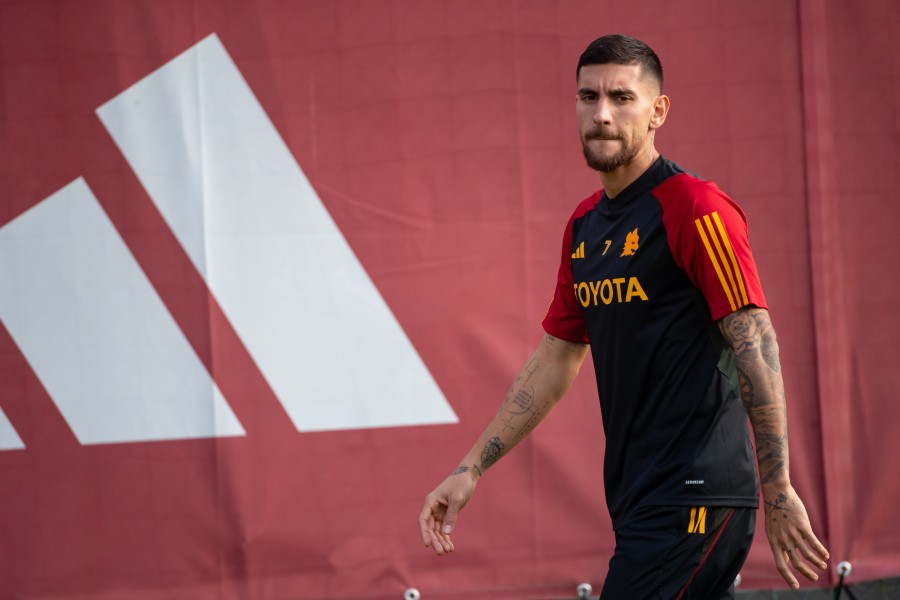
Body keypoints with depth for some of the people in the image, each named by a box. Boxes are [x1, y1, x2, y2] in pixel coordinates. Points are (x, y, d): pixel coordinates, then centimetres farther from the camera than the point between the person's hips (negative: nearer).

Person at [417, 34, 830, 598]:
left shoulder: (695, 209, -10)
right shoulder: (584, 225, 15)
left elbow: (757, 347, -13)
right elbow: (553, 362, 22)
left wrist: (779, 491, -16)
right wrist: (471, 470, 19)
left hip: (695, 497, -8)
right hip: (638, 498, 8)